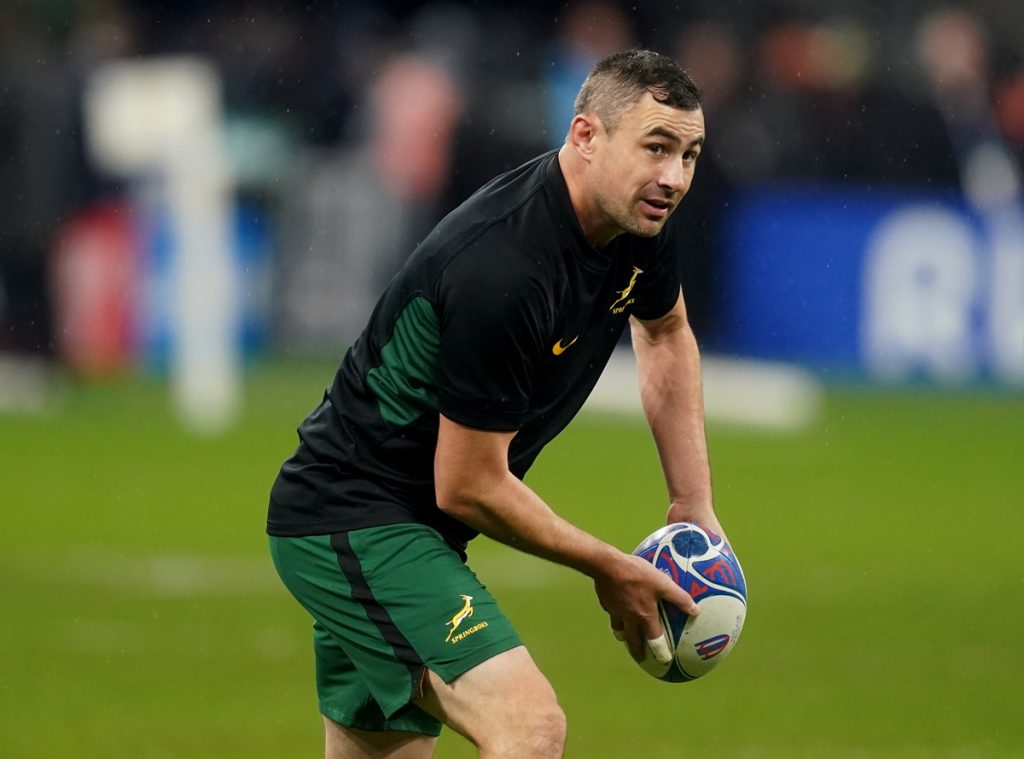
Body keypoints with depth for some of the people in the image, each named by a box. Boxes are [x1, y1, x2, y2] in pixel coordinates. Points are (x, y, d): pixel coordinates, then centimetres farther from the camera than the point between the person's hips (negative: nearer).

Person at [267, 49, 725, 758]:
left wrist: (695, 506, 15)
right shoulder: (501, 269, -29)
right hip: (355, 522, -10)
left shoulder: (638, 217, -2)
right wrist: (611, 570, -9)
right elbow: (468, 487, -21)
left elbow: (666, 334, 23)